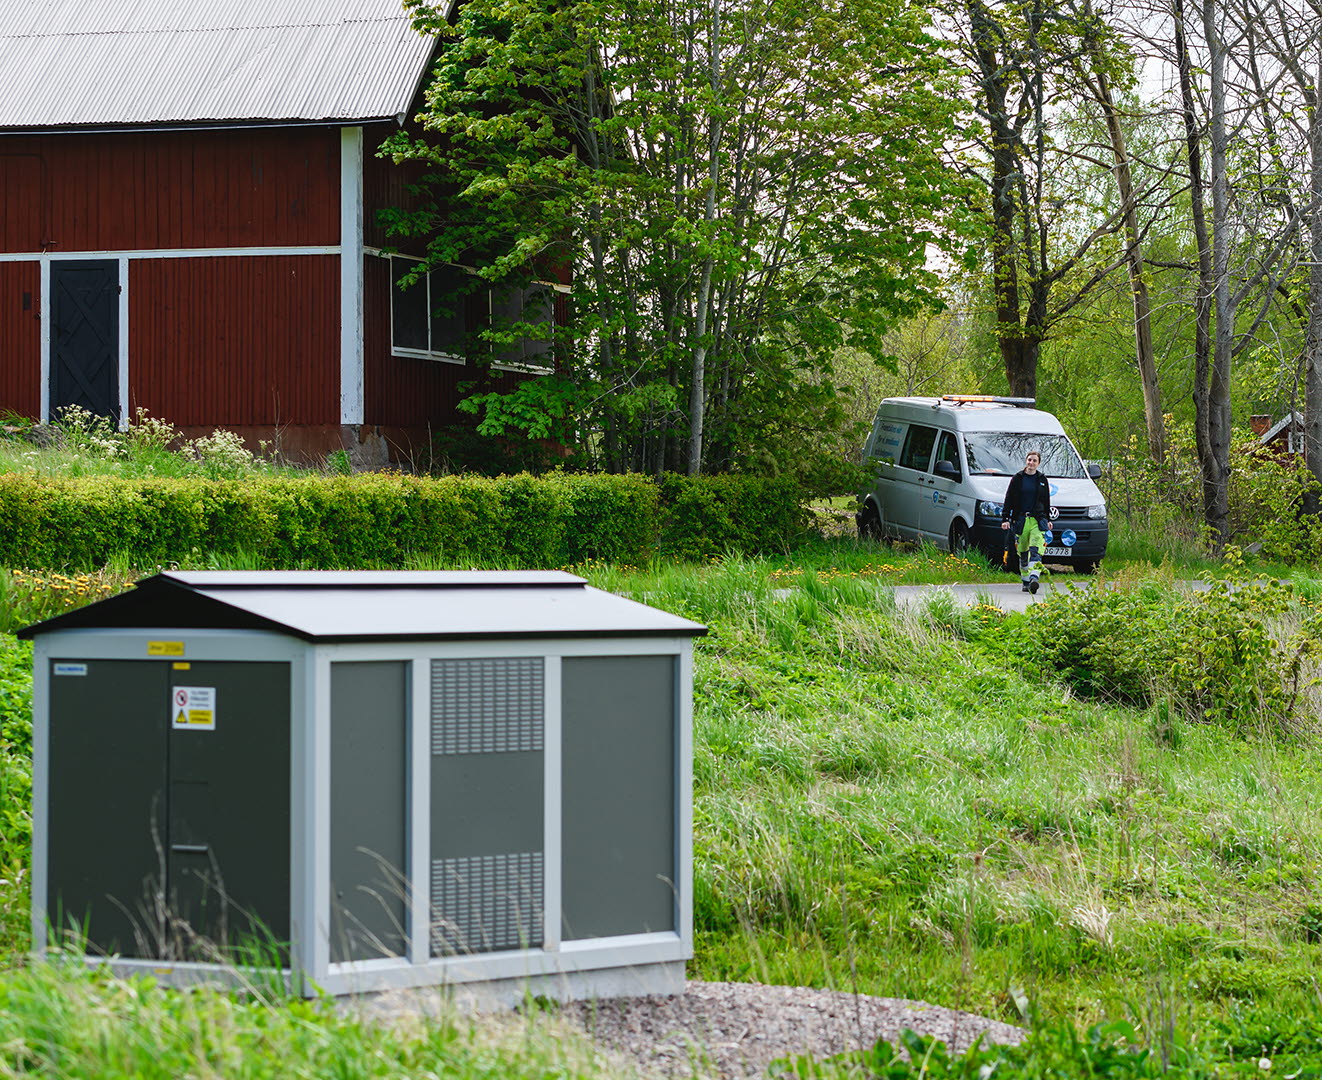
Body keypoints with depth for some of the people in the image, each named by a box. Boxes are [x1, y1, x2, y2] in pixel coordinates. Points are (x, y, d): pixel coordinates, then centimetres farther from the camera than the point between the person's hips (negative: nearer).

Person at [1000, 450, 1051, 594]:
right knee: (1023, 553, 7)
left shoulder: (1042, 480, 10)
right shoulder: (1017, 478, 6)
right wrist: (1005, 519, -2)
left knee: (1036, 551, -17)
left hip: (1038, 520, 0)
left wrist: (1047, 520, 18)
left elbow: (1046, 501, 18)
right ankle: (1025, 581, 16)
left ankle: (1034, 578, -30)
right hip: (1020, 520, 0)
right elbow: (1008, 500, 5)